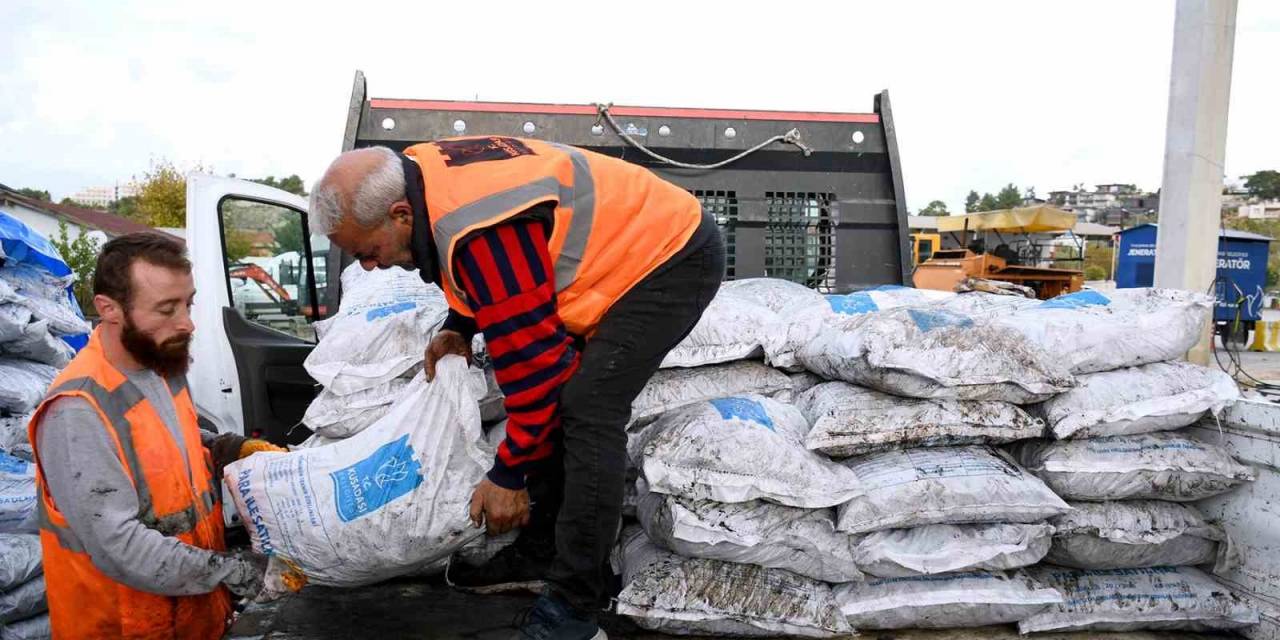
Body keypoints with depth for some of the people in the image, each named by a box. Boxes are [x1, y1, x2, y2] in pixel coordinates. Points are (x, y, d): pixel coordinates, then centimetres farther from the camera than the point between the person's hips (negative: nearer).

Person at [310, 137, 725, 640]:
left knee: (586, 409, -19)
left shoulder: (482, 232, -32)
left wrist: (508, 475, -14)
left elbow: (532, 358, -25)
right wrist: (458, 326, 5)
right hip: (631, 244, 10)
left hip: (675, 257, -10)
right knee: (559, 395, 7)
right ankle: (542, 553, 19)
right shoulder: (416, 177, -2)